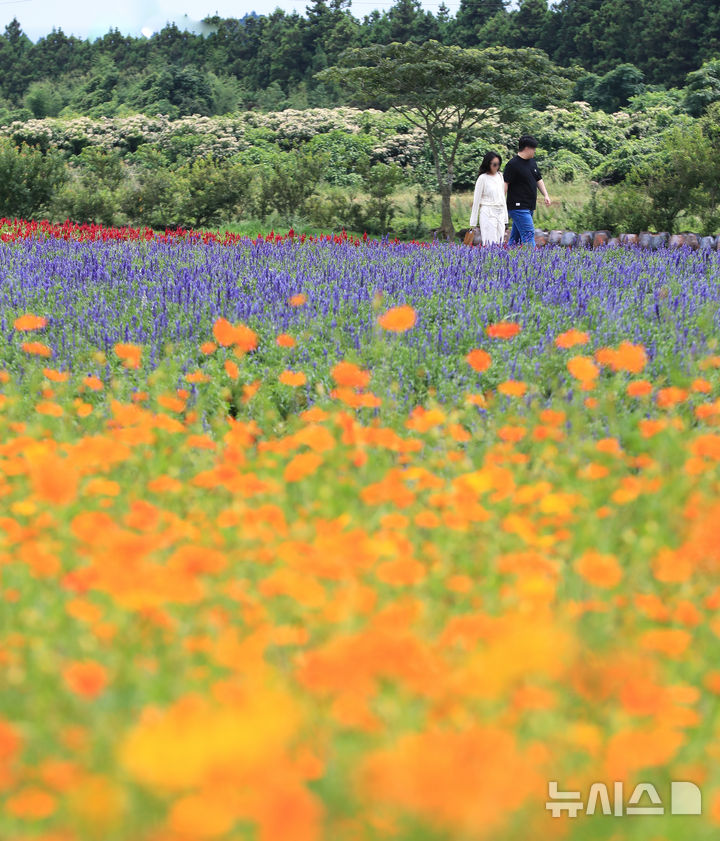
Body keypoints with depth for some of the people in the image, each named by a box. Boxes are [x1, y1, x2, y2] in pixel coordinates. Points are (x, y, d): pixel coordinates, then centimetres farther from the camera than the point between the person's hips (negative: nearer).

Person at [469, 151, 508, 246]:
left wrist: (505, 217, 16)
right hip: (488, 213, -6)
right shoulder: (483, 178, -5)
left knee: (499, 243, 1)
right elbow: (476, 200, -3)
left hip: (500, 213, 6)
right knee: (490, 243, -12)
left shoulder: (500, 176, 12)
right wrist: (473, 222, -4)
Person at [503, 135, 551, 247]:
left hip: (529, 208, 8)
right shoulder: (513, 164, -11)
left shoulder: (532, 161, 16)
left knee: (516, 237, 11)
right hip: (518, 207, -8)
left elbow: (538, 180, 25)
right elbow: (505, 183, -14)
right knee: (528, 234, -15)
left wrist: (546, 195, 13)